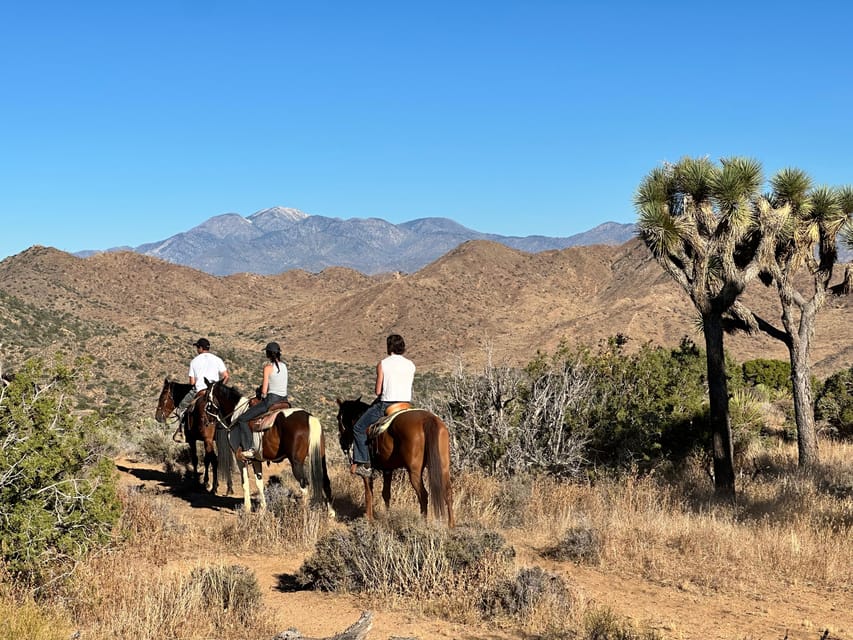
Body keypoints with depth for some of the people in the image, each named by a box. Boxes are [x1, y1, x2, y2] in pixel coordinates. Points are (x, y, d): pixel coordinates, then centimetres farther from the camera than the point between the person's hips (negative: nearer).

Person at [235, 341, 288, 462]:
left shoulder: (268, 367, -10)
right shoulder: (284, 366, 10)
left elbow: (264, 390, -12)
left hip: (271, 400, -7)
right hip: (284, 400, 7)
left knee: (242, 419, 0)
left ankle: (248, 449, -8)